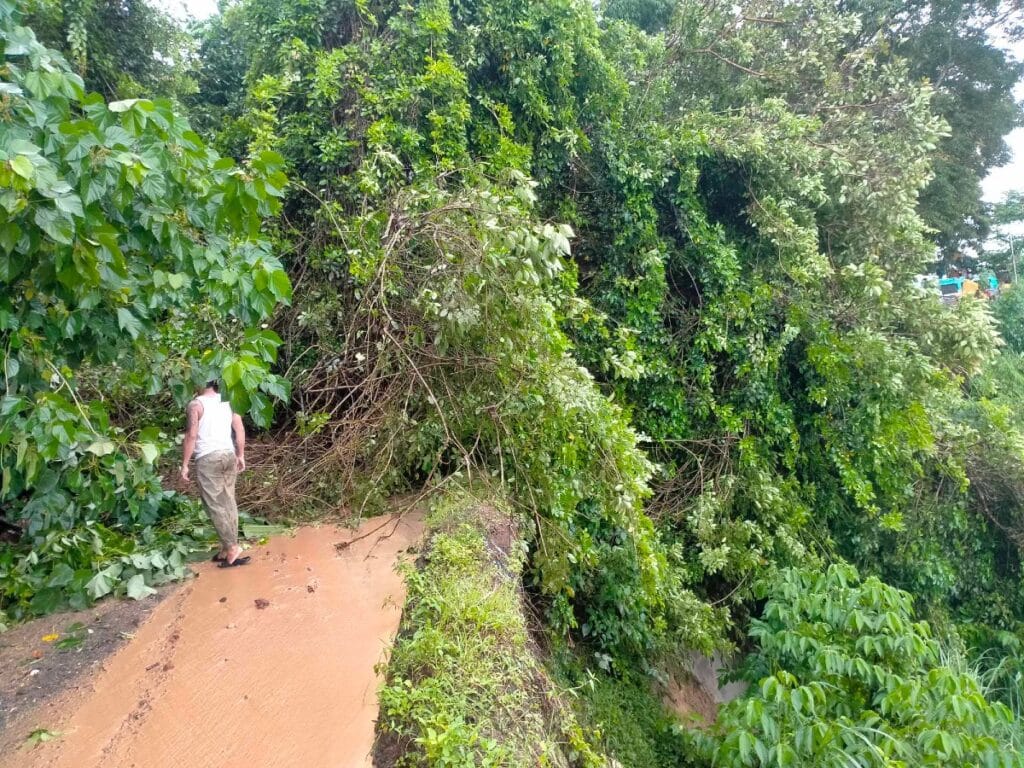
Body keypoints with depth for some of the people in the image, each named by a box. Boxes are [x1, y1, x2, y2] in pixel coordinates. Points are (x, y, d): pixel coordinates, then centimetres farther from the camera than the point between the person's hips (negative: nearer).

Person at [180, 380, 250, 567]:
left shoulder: (195, 405, -7)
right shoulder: (228, 402, 9)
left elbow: (191, 435, -12)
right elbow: (240, 429, 7)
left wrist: (184, 464, -7)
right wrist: (240, 456, 15)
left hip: (208, 459, -6)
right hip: (228, 455, 6)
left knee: (215, 505, -2)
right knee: (228, 503, 9)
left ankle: (231, 548, -7)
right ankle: (228, 548, 14)